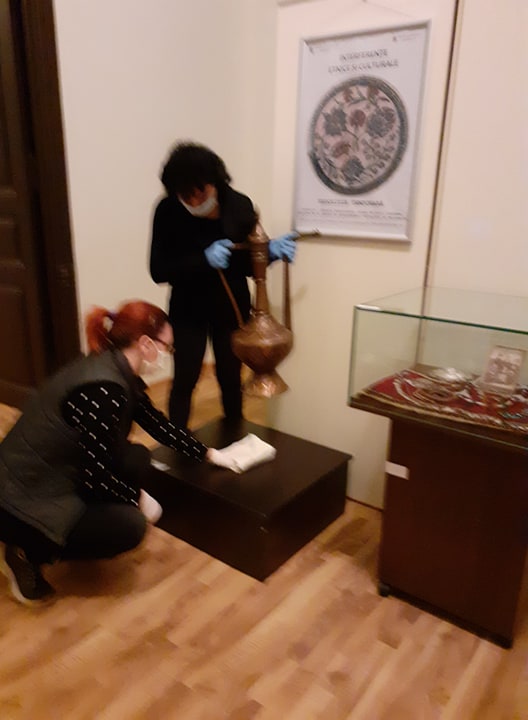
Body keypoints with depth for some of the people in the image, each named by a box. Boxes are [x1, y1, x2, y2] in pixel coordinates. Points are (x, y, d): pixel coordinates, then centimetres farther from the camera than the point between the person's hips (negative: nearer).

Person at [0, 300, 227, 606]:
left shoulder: (118, 371, 1)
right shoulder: (103, 388, -29)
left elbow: (158, 423, 13)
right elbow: (95, 476, -24)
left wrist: (207, 453, 18)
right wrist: (138, 498, -6)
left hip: (54, 478, 9)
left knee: (137, 458, 4)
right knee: (130, 525, -16)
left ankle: (71, 533, 14)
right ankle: (28, 553, 2)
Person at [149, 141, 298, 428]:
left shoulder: (239, 206, -12)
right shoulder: (168, 211, -15)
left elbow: (247, 264, -2)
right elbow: (158, 271, -18)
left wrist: (270, 251, -23)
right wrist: (203, 259, -31)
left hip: (231, 308, 2)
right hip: (189, 309, -1)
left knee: (230, 378, 13)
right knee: (184, 380, 3)